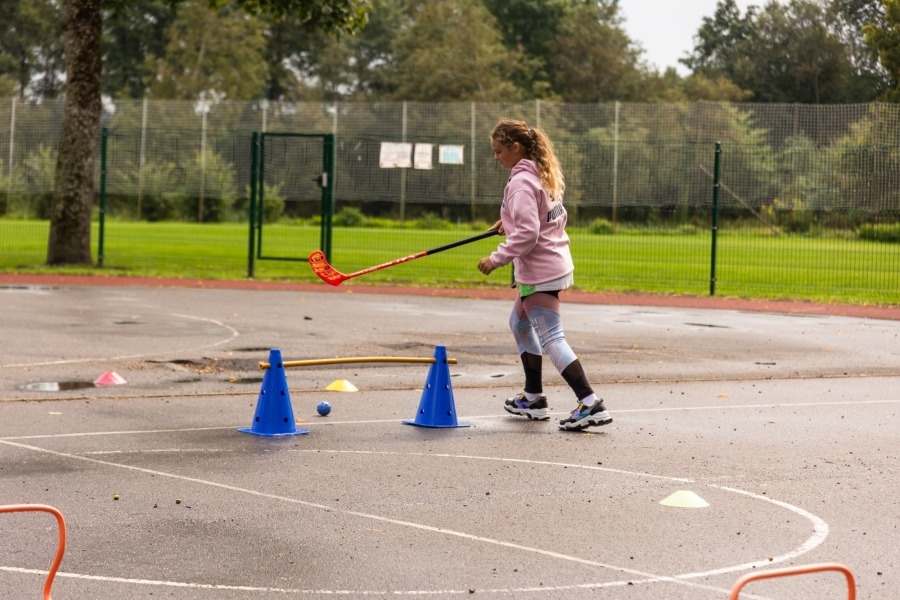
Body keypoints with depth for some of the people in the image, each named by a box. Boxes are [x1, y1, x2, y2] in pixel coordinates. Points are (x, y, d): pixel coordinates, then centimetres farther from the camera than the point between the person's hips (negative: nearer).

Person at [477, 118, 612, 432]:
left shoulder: (521, 182, -19)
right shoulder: (545, 174, 10)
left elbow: (527, 234, -25)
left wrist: (497, 258, -18)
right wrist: (512, 220, 16)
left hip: (540, 271, -11)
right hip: (554, 262, 11)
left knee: (550, 338, -11)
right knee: (520, 323, 24)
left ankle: (590, 405, -16)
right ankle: (534, 397, 30)